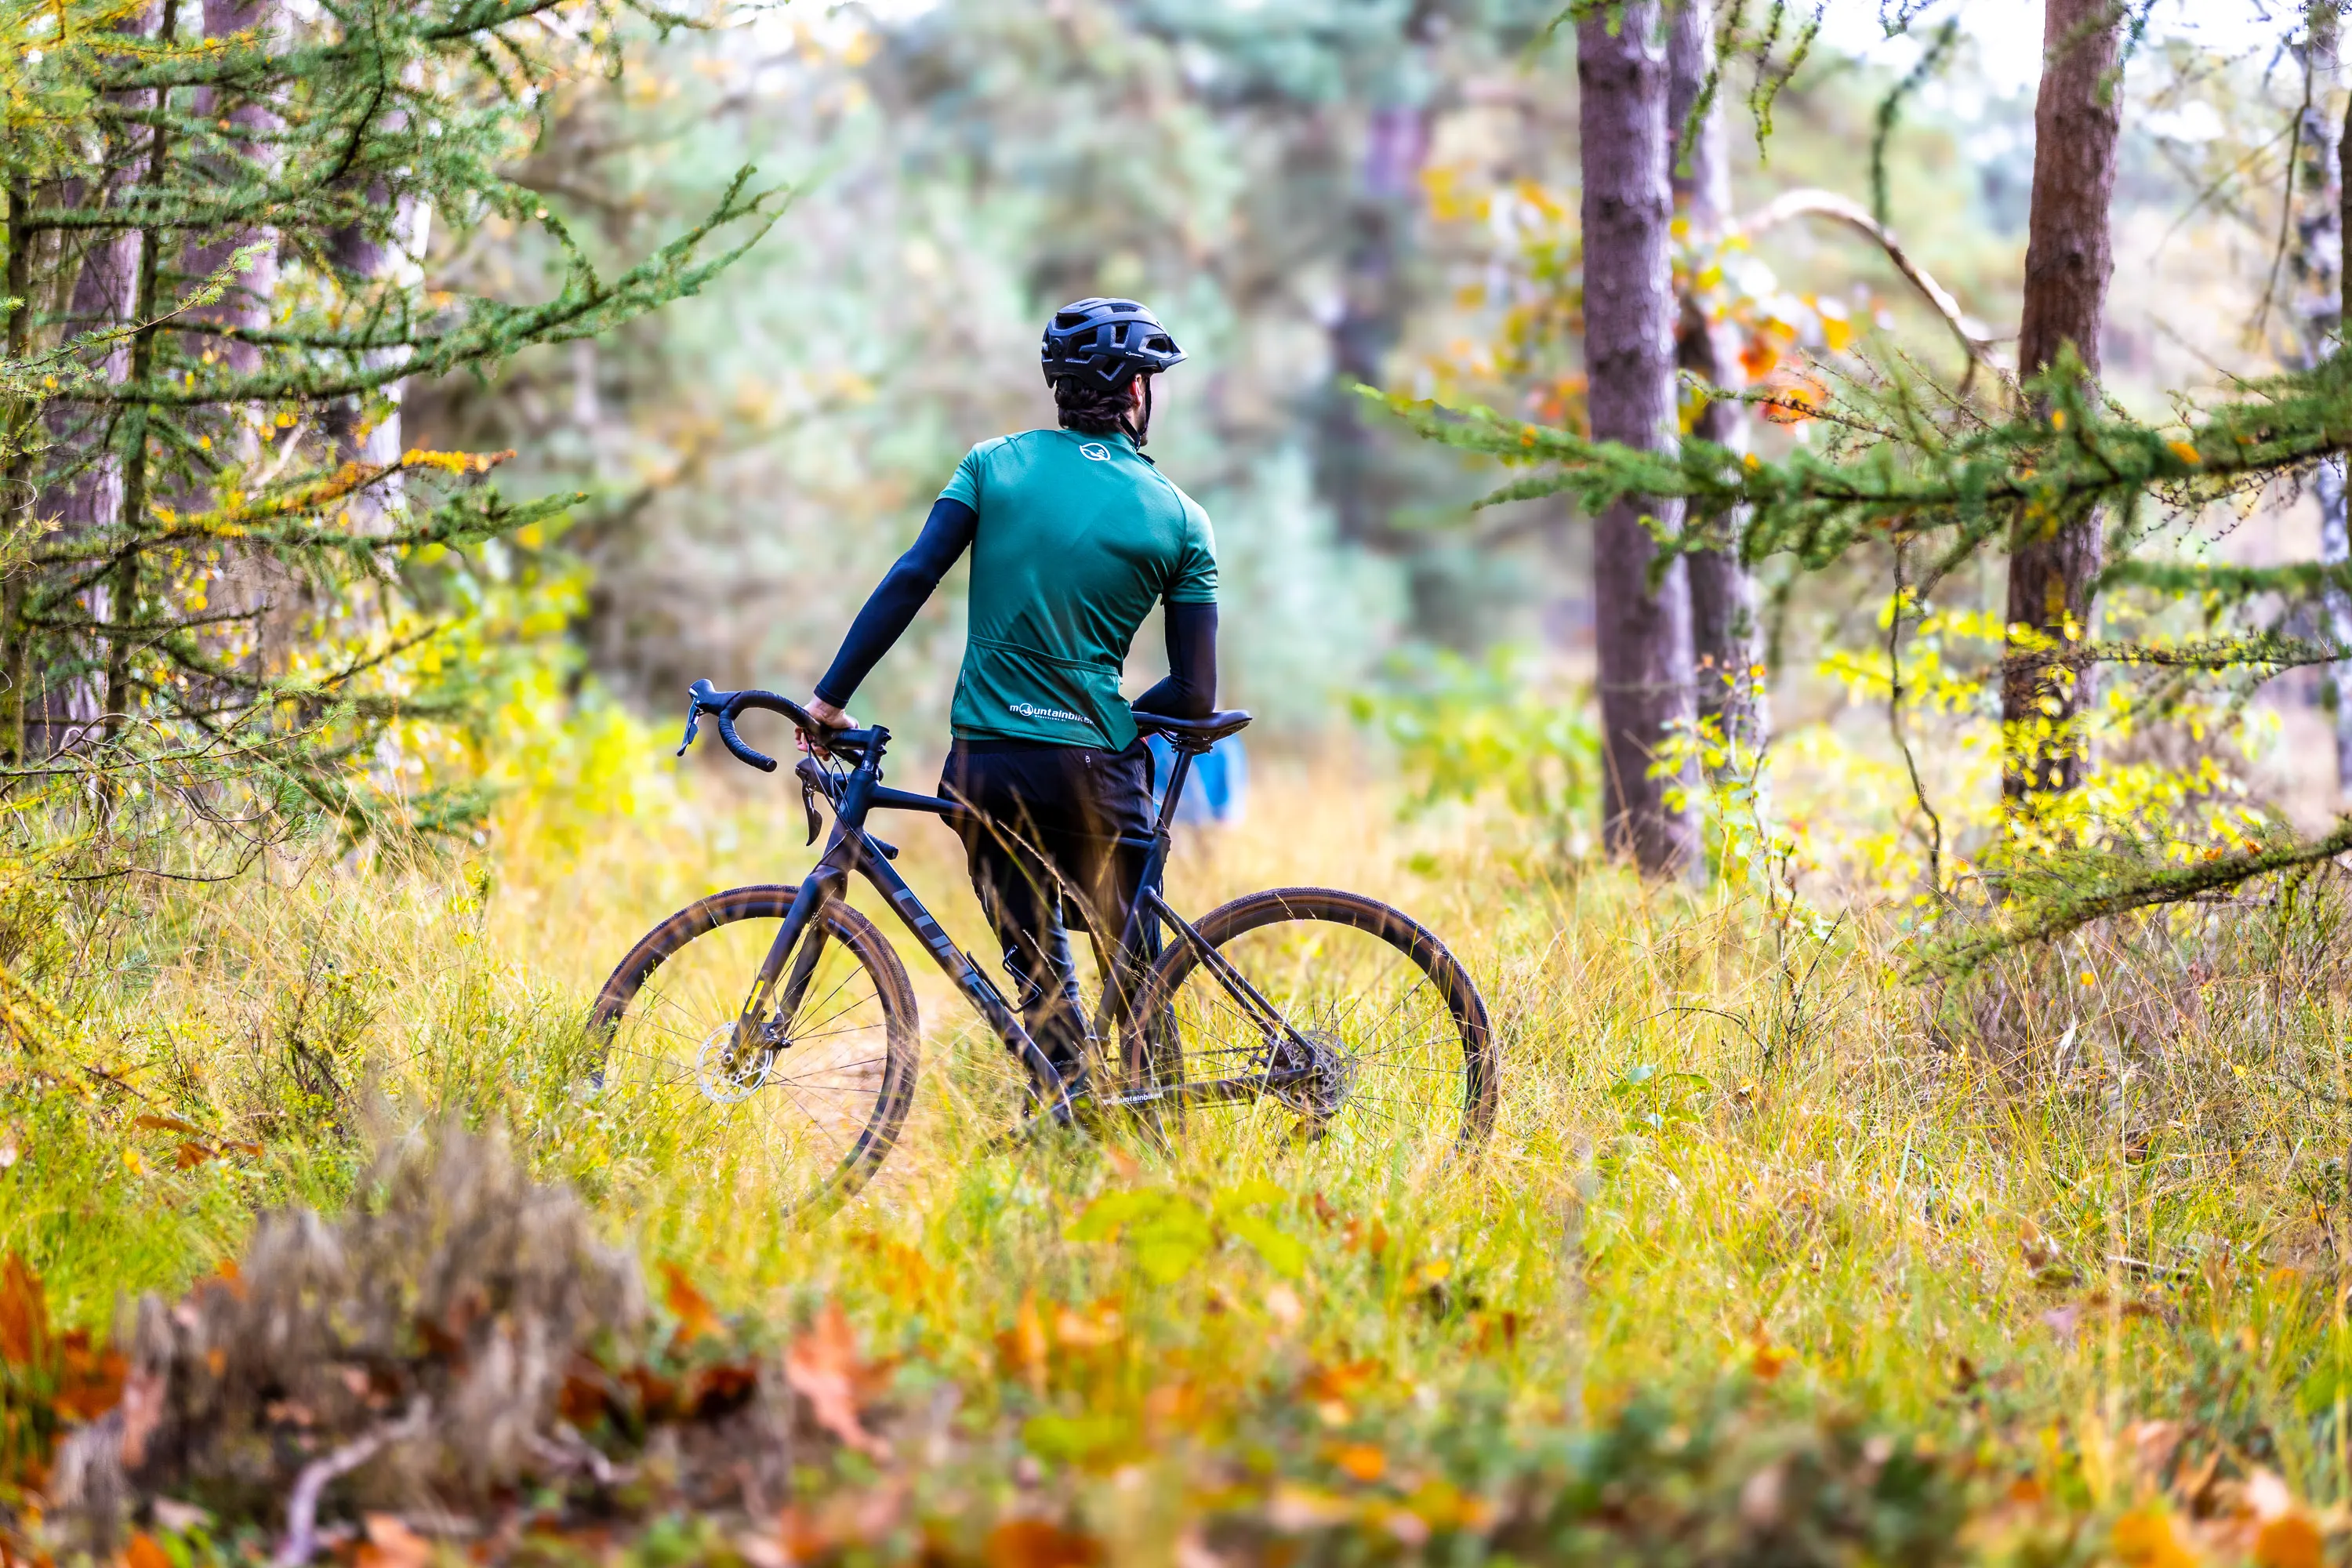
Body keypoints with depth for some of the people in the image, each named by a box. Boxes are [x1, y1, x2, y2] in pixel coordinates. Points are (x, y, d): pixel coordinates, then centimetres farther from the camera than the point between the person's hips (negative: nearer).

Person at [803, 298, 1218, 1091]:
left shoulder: (996, 462, 5)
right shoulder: (1179, 519, 1)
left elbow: (911, 578, -5)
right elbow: (1195, 694, -2)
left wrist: (830, 697, -3)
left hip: (986, 760, 2)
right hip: (1091, 770, -2)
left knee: (1037, 966, 17)